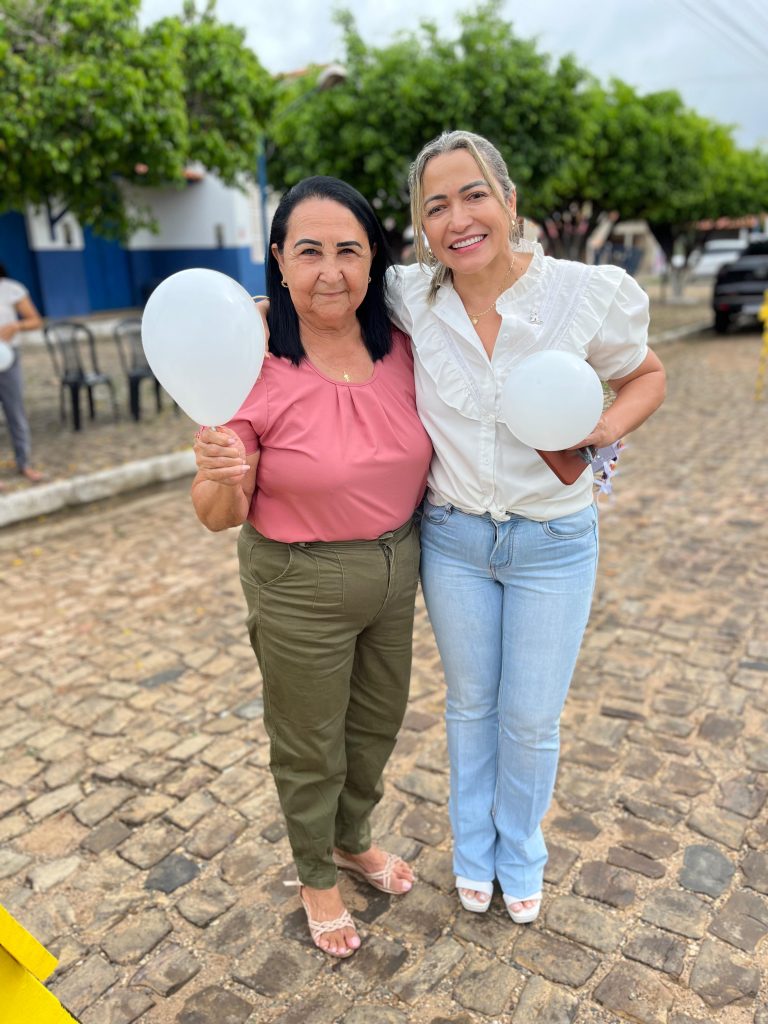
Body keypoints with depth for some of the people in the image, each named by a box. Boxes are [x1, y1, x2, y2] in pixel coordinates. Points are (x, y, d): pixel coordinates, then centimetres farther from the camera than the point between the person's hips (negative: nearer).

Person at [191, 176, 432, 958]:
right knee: (310, 746, 16)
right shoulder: (254, 369, -20)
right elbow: (218, 515, -15)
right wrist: (221, 479, -36)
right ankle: (316, 877, 46)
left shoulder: (400, 351, -6)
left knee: (377, 721, 25)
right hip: (302, 586, -5)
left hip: (396, 568, 5)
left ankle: (353, 841, 55)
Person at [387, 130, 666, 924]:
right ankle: (473, 848, 48)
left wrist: (608, 426, -18)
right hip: (452, 538, 2)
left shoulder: (589, 294, -15)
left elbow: (646, 374, 2)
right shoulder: (412, 299, -10)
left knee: (532, 720, 13)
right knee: (470, 704, 20)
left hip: (553, 544, -1)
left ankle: (521, 855, 45)